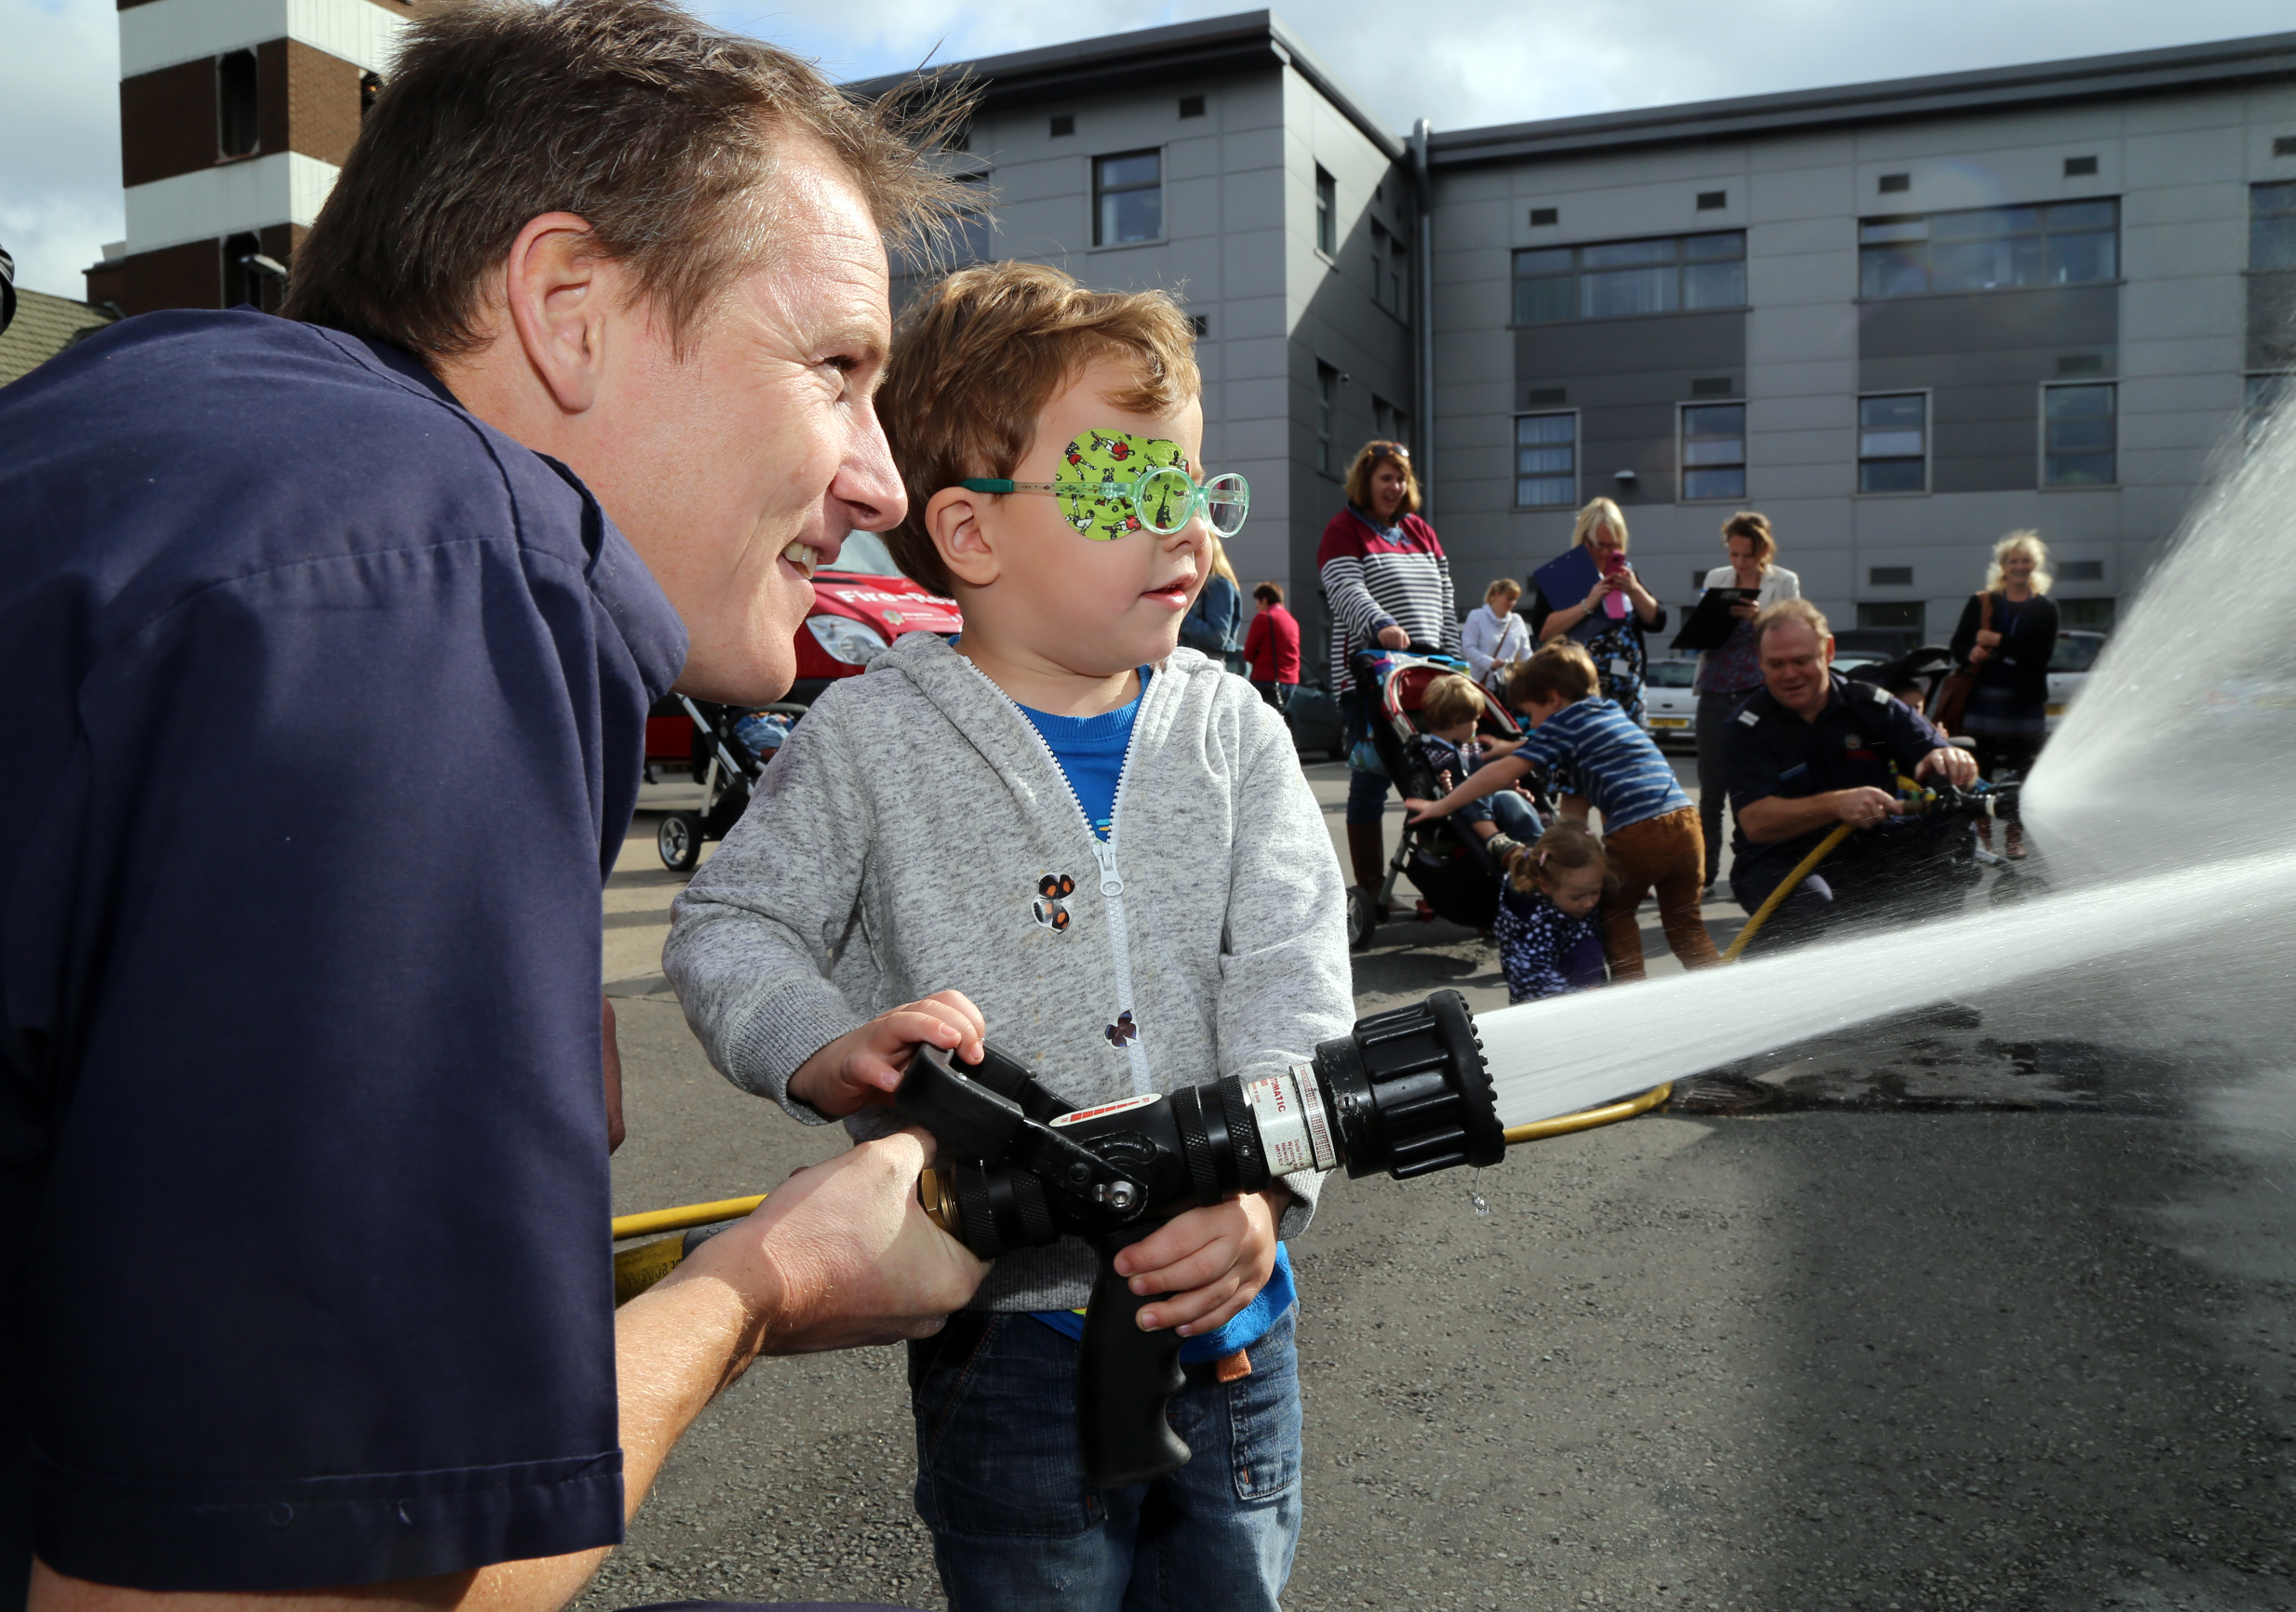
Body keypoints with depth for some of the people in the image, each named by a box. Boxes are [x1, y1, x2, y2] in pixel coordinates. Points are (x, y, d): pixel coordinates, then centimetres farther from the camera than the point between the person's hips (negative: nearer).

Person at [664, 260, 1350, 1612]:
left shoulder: (1235, 731, 0)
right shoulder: (874, 738, -6)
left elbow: (1294, 977, -7)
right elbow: (732, 928, 0)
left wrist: (1261, 1186, -22)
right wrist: (824, 1050, -20)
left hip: (1233, 1314, 3)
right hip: (1009, 1331, -3)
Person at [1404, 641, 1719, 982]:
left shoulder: (1563, 723, 4)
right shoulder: (1611, 712, 26)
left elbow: (1504, 772, 0)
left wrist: (1441, 807, 6)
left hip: (1637, 834, -7)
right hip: (1685, 820, 7)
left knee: (1614, 914, 18)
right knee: (1686, 924, 16)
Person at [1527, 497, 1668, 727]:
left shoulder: (1625, 572, 15)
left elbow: (1657, 622, 11)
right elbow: (1542, 631, -12)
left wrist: (1634, 590, -5)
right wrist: (1587, 604, -17)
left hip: (1628, 690, 5)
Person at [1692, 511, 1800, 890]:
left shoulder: (1785, 582, 4)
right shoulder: (1715, 578, 14)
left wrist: (1760, 618, -17)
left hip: (1759, 692, -3)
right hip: (1715, 691, 3)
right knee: (1710, 788, 4)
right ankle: (1704, 873, 10)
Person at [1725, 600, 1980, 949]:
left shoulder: (1870, 705, 2)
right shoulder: (1748, 727, -7)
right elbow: (1756, 822, -20)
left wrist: (1950, 760, -32)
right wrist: (1838, 804, -36)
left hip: (1867, 853, 3)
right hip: (1781, 860, -3)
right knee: (1809, 907, -36)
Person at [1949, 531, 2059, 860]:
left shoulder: (2045, 608, 6)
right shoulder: (1981, 602, 9)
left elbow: (2042, 652, -8)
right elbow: (1958, 645, 4)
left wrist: (1999, 642, -15)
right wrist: (1971, 653, -18)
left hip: (2026, 705, 0)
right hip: (1983, 701, 0)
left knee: (2021, 774, 1)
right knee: (1979, 773, -2)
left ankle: (2015, 838, 11)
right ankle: (1982, 837, 7)